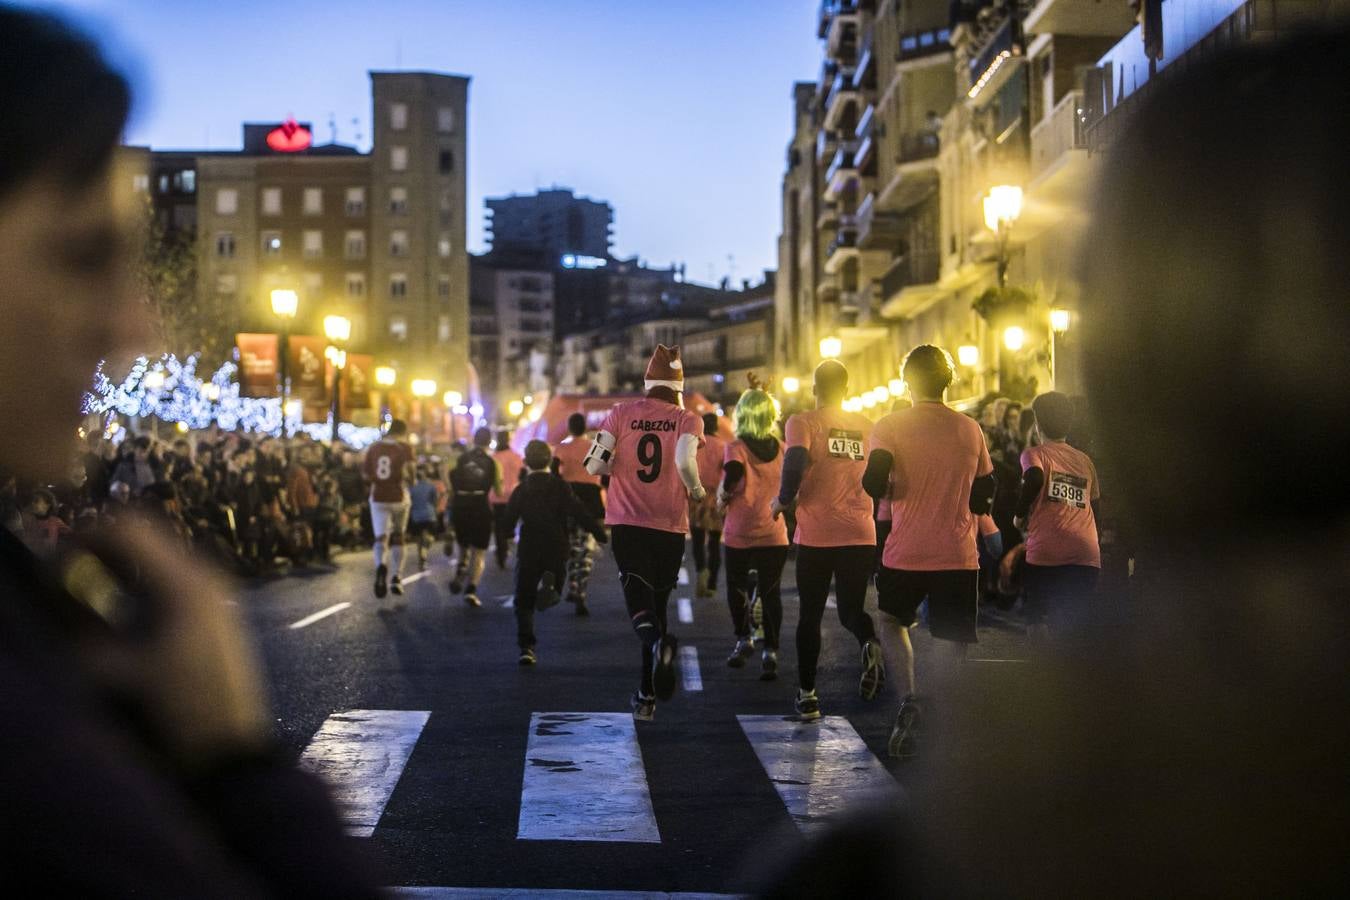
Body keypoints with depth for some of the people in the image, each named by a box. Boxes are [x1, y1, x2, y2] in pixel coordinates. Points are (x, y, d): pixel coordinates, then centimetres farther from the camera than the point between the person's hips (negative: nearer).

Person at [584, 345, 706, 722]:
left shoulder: (622, 413, 2)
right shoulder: (687, 420, -2)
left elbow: (594, 464, -3)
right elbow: (685, 461, -20)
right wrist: (696, 490, 1)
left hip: (626, 522, 0)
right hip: (670, 525, 1)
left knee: (639, 599, -5)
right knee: (657, 602, 13)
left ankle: (657, 643, -41)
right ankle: (647, 696, 16)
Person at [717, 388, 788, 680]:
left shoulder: (737, 448, -9)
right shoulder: (782, 449, 5)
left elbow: (732, 477, -26)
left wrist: (721, 497, -8)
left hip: (740, 534, -2)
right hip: (774, 534, 2)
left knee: (736, 587, 18)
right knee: (771, 592, 3)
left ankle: (743, 640, 25)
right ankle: (770, 651, -5)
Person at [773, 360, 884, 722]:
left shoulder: (803, 423, -2)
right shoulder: (865, 425, 11)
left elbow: (795, 463, -20)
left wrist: (784, 500, -4)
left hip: (817, 533, -3)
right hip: (861, 534, 3)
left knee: (810, 614, 10)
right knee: (851, 609, 14)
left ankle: (807, 695, 12)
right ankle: (871, 644, -19)